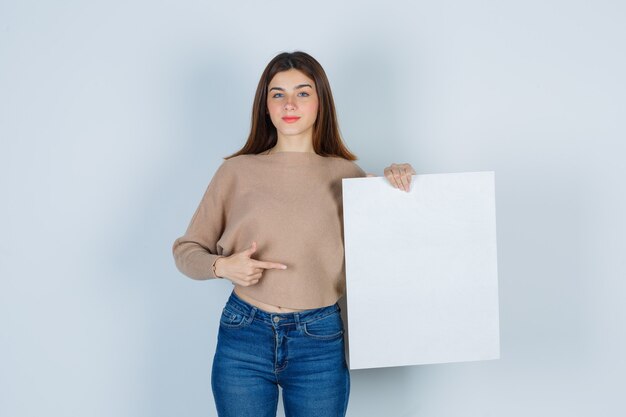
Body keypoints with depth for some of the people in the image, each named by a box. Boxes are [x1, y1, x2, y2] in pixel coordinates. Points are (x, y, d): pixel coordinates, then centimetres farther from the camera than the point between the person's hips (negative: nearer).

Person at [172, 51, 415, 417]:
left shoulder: (348, 175, 2)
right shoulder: (237, 171, 1)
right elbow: (186, 250, 5)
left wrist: (395, 186, -8)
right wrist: (222, 266, -14)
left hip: (321, 343, 0)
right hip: (243, 337, 0)